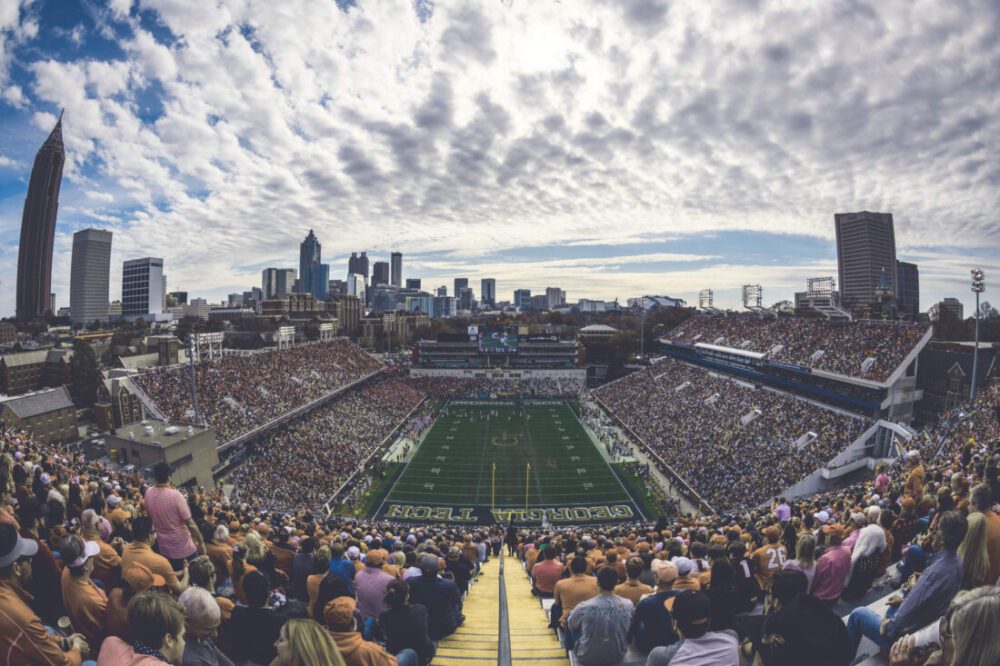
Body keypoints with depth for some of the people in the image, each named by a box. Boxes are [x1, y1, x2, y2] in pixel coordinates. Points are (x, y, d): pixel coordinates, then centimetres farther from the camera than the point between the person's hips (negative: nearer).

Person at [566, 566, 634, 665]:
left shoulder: (584, 607, -27)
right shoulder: (628, 605, -19)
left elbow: (570, 625, -5)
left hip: (588, 658, -3)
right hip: (618, 656, 3)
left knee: (570, 617, 16)